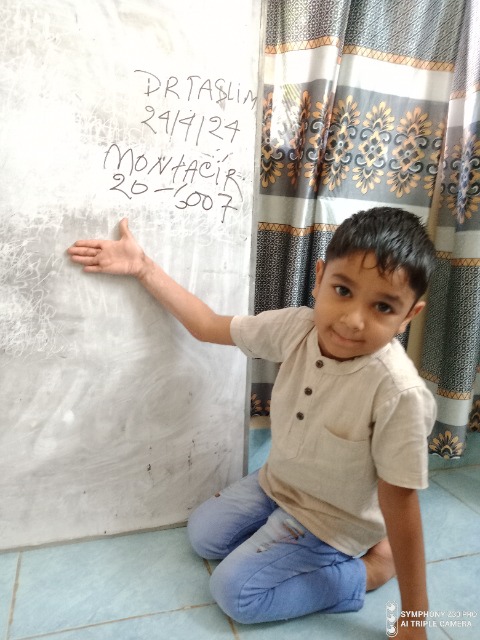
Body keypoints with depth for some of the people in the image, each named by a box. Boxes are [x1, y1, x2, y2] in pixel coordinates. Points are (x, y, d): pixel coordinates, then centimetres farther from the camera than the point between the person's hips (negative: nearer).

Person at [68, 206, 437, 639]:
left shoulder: (399, 392, -36)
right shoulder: (297, 326, -21)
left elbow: (400, 503, -26)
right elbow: (208, 326, -9)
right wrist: (143, 267, -10)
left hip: (332, 516, -6)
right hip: (277, 482, 6)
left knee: (235, 591, -7)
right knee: (203, 535, 18)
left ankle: (372, 566, 2)